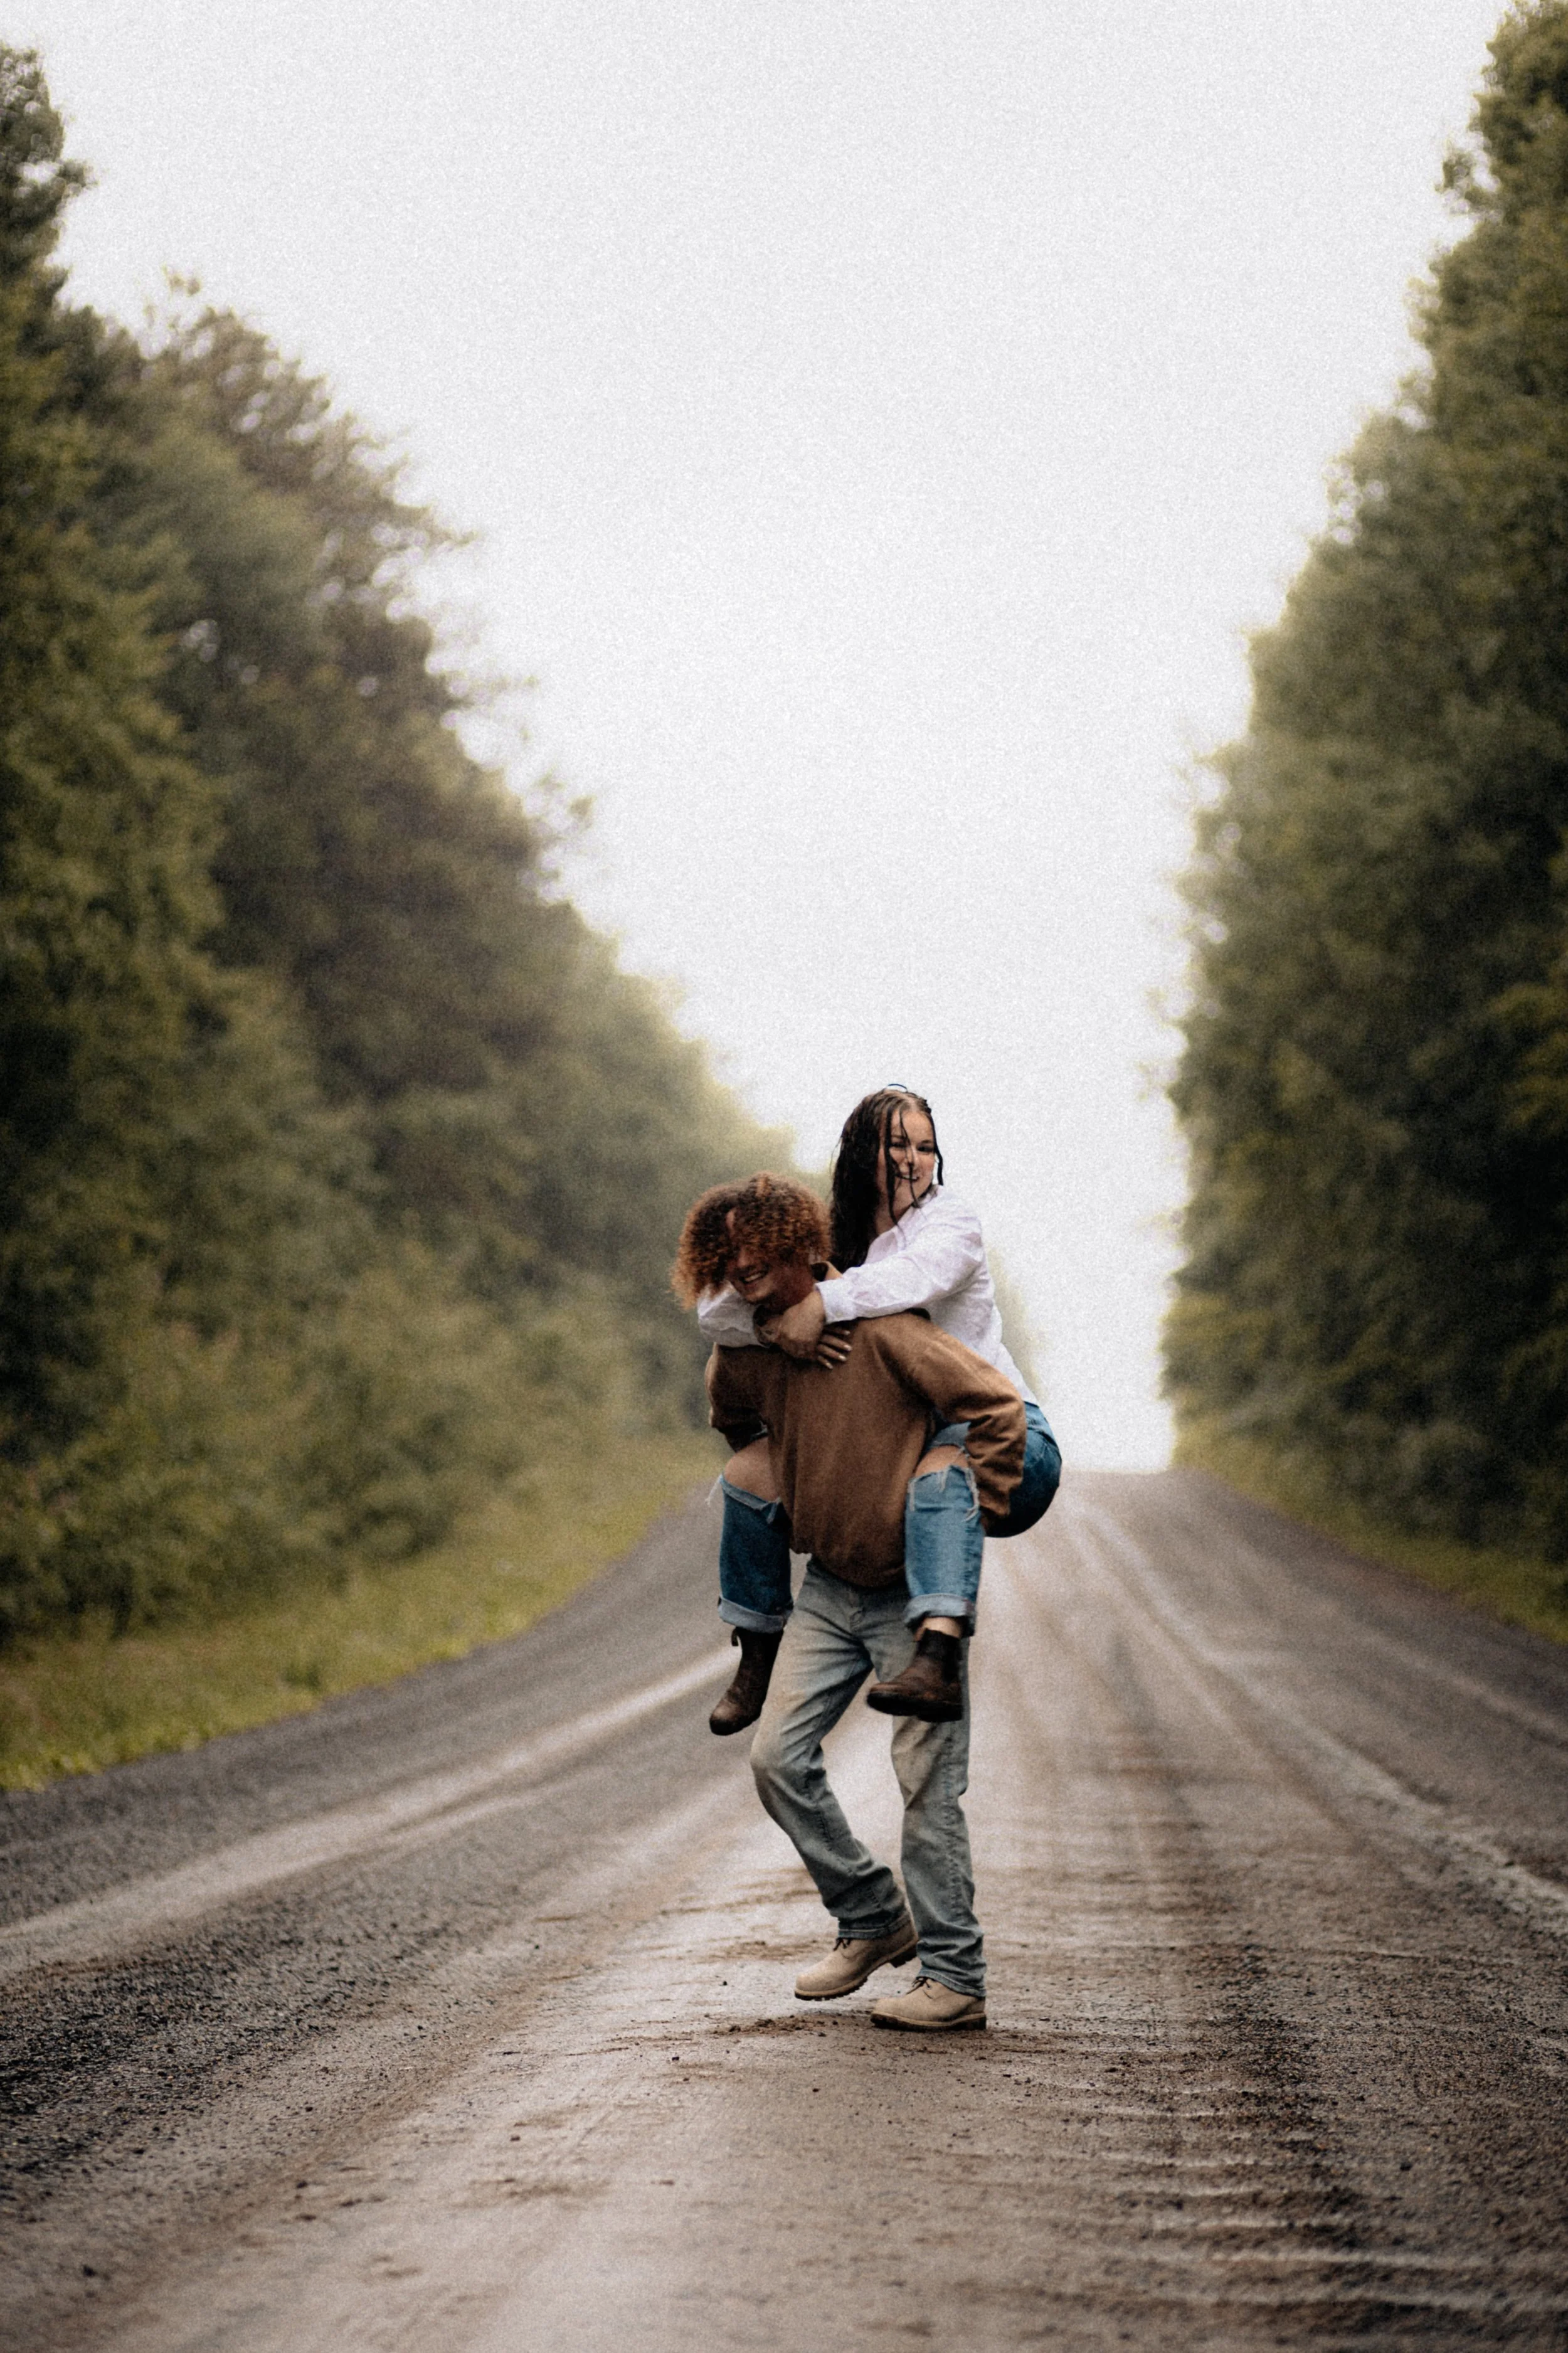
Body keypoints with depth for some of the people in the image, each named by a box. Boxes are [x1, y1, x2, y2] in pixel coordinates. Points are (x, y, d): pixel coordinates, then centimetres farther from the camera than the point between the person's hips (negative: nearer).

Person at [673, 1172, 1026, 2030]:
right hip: (828, 1588, 7)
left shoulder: (880, 1331, -19)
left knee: (928, 1781, -5)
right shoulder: (745, 1360, 1)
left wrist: (974, 1521, -19)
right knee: (779, 1757, -1)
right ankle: (874, 1919, 16)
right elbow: (733, 1423, 26)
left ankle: (954, 1978, 1)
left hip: (915, 1591, -7)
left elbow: (998, 1405, -21)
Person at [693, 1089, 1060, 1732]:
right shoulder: (830, 1248, 8)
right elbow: (714, 1312, 0)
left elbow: (922, 1275, -33)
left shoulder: (949, 1220, -7)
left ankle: (934, 1665, -59)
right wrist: (773, 1326, -23)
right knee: (751, 1469, 1)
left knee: (941, 1468, -41)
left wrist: (820, 1304, -39)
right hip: (895, 1445, 6)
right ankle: (756, 1661, 12)